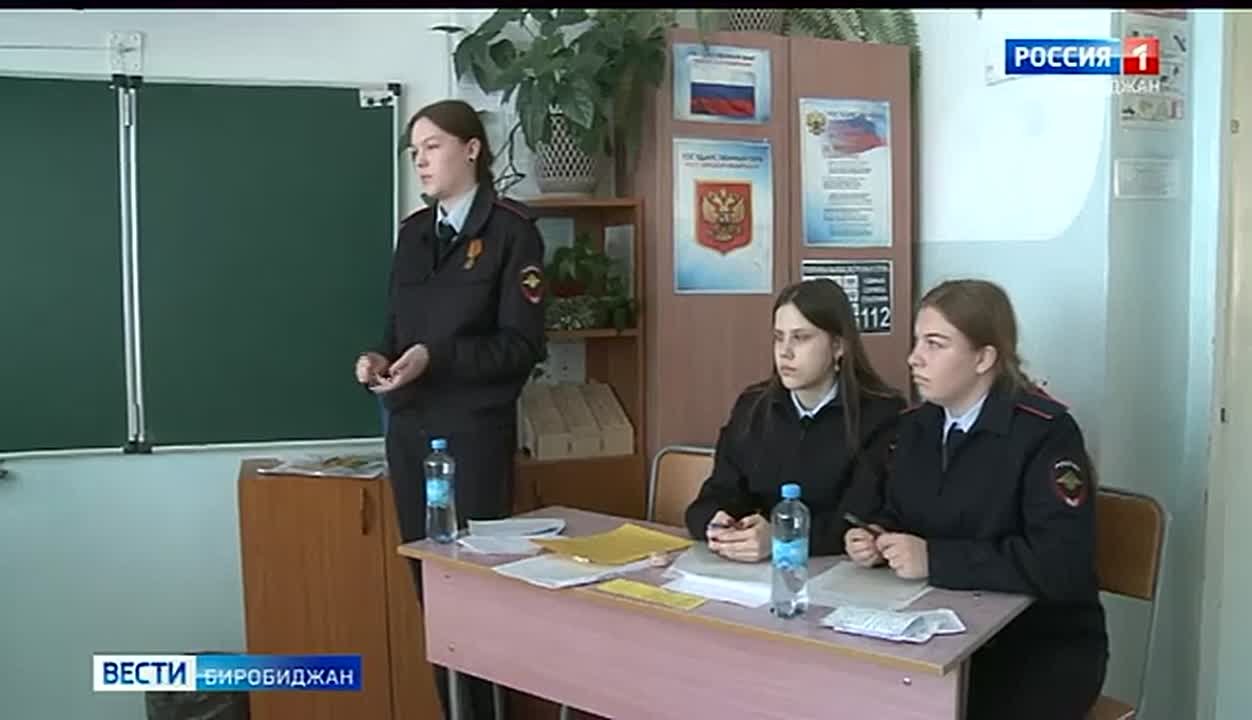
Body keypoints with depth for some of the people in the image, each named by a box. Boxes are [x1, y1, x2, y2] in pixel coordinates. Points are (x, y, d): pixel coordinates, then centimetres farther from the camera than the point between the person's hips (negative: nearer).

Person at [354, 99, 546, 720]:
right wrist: (379, 358, -4)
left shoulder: (511, 230, -5)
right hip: (408, 430, 6)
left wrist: (435, 357, -20)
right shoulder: (413, 232, 13)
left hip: (474, 433, -6)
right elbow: (398, 328, 17)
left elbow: (521, 344, -11)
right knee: (429, 584, 11)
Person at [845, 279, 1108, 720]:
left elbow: (1061, 565, -24)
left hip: (1043, 648, -5)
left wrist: (936, 559, -25)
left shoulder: (1046, 433, -16)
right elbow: (897, 517, 14)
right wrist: (875, 538, -9)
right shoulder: (917, 425, 5)